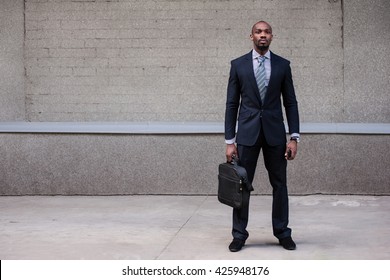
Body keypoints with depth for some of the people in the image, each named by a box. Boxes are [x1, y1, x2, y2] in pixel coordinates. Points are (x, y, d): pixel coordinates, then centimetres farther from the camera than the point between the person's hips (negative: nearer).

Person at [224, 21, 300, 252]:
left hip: (275, 133, 1)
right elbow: (232, 104, 2)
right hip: (247, 133, -1)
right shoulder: (238, 65, 2)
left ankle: (283, 233, 18)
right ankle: (239, 234, 12)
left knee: (280, 184, 6)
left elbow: (290, 102, 5)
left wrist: (294, 137, -4)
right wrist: (229, 141, -3)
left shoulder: (283, 65, 4)